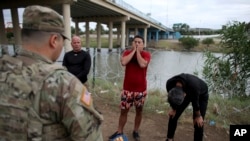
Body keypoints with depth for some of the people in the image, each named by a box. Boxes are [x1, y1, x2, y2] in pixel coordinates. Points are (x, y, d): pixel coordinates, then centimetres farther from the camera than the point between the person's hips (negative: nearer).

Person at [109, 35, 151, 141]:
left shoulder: (146, 54, -4)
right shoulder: (127, 53, 0)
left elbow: (142, 64, -24)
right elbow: (123, 62, -21)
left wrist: (138, 51, -13)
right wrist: (133, 51, -13)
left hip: (141, 89, 0)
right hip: (127, 88, 1)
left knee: (139, 111, 13)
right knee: (123, 110, 8)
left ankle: (135, 131, 32)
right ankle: (119, 131, 25)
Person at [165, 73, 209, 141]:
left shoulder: (193, 86, -45)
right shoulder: (169, 84, -34)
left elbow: (195, 102, -25)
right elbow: (172, 98, -10)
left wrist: (198, 116, -9)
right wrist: (173, 109, 4)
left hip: (201, 95, -3)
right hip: (186, 92, 3)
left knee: (199, 123, -8)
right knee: (173, 116, 1)